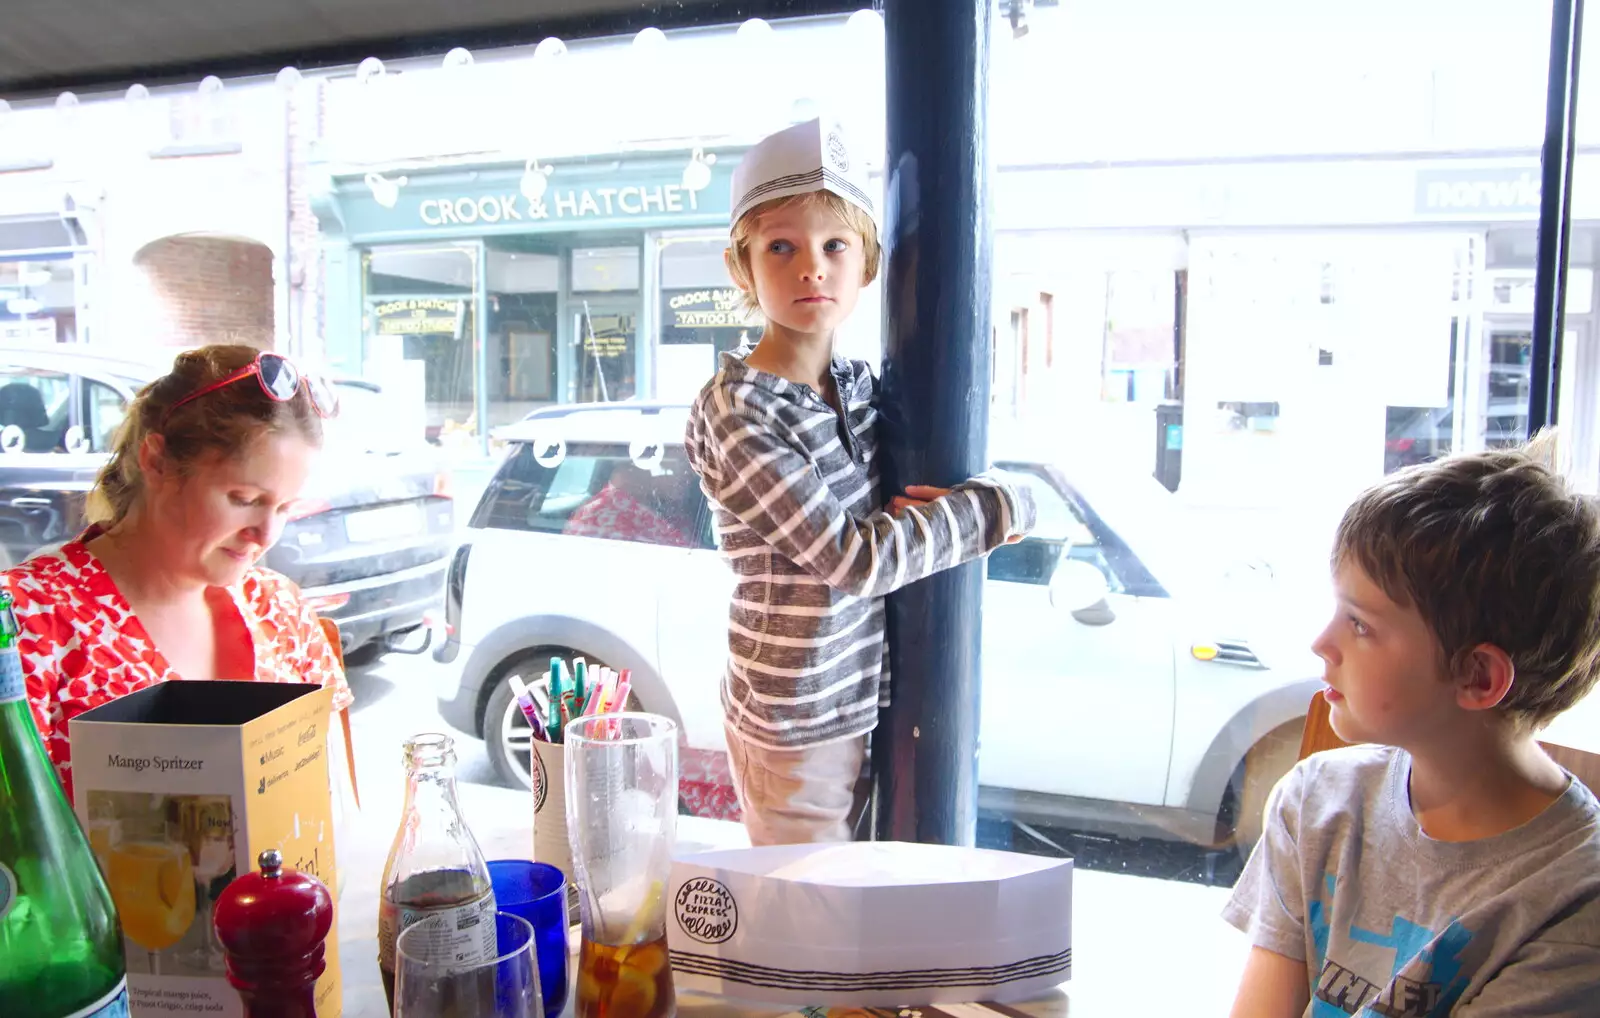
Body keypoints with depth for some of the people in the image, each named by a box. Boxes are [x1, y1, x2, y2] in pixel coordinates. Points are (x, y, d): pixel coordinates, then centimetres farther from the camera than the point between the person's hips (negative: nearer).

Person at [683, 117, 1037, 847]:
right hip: (795, 723, -7)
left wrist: (927, 510, -9)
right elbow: (853, 558, -23)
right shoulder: (735, 411, -20)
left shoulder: (859, 385, 3)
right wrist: (1004, 508, -14)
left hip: (860, 700, 7)